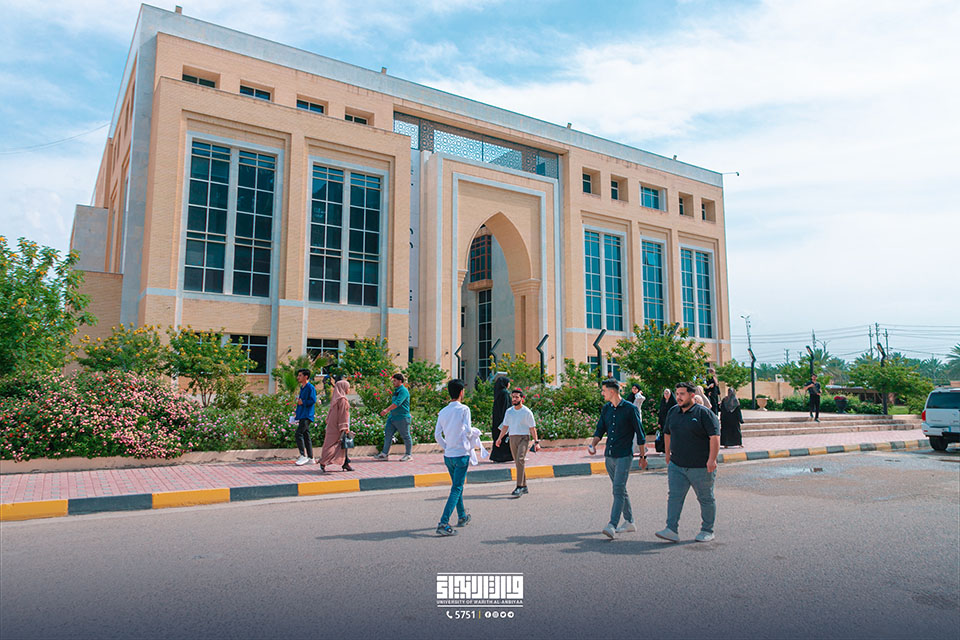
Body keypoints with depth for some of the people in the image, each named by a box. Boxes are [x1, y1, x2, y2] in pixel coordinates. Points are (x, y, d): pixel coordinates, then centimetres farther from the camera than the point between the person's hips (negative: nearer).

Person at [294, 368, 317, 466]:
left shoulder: (311, 388, -9)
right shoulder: (302, 388, 20)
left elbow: (313, 400, -18)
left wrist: (302, 402, -12)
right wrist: (297, 413, 20)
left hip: (307, 416, -9)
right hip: (302, 416, 9)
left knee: (299, 434, -16)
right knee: (306, 436, 9)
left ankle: (303, 456, -12)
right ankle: (310, 458, 14)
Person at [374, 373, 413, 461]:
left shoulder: (403, 391, -15)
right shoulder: (396, 390, 15)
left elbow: (397, 403, -27)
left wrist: (387, 410, -33)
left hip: (402, 418, -9)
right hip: (393, 417, 9)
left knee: (406, 436, 2)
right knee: (387, 434, 6)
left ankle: (408, 455, 13)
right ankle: (384, 454, 11)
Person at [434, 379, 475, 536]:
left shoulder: (443, 412, 6)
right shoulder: (464, 409, -10)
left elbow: (437, 435, 4)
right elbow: (468, 430, -17)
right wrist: (471, 435, 5)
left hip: (448, 455, 6)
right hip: (461, 454, -6)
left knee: (457, 486, 21)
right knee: (456, 489, -5)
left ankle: (462, 517, 35)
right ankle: (443, 524, -13)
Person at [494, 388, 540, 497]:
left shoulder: (527, 412, -3)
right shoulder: (509, 411, 11)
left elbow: (532, 428, -2)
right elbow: (505, 426, 17)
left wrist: (536, 441, -6)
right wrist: (499, 438, 10)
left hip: (523, 438, -5)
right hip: (512, 438, 5)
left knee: (520, 460, -20)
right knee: (518, 463, 8)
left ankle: (519, 487, -23)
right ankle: (524, 486, 18)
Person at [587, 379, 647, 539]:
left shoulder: (630, 409, -8)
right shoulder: (606, 409, 10)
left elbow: (640, 433, -3)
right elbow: (600, 429, 10)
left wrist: (643, 455, -2)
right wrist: (593, 444, -8)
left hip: (624, 455, -7)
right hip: (609, 455, 7)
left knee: (618, 490, -13)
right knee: (620, 489, 14)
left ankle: (612, 526, -17)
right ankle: (629, 522, 26)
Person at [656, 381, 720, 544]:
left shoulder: (704, 413, -9)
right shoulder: (672, 412, 9)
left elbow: (715, 436, -15)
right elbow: (667, 433, 21)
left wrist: (712, 459, -21)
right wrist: (668, 455, 23)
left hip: (701, 467, -5)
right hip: (676, 466, 5)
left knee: (706, 499, 9)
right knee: (674, 496, -5)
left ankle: (707, 531, 23)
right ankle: (672, 530, -6)